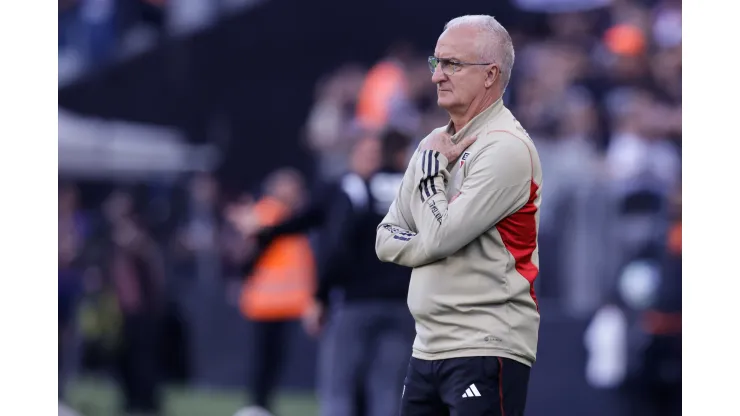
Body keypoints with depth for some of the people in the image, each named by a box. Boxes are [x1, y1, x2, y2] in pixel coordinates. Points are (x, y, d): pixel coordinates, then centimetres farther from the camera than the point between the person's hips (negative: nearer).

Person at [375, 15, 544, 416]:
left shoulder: (506, 148, -12)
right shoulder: (435, 143, 14)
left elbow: (439, 237, -19)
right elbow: (386, 240, 14)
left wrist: (431, 167, -5)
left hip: (486, 348, -9)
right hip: (428, 348, 9)